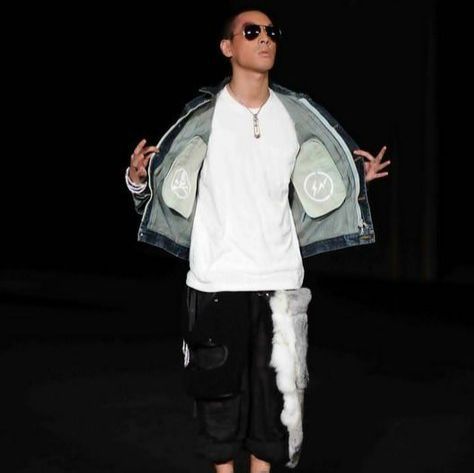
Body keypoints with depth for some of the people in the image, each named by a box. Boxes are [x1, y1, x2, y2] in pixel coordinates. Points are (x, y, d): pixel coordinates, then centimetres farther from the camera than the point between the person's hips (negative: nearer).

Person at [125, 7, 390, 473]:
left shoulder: (298, 115, 7)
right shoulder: (204, 114, -4)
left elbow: (316, 191, 17)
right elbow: (170, 186, -1)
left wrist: (358, 179, 3)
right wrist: (137, 178, -21)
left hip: (279, 279, 3)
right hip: (216, 279, -3)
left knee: (274, 387, 8)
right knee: (219, 387, 5)